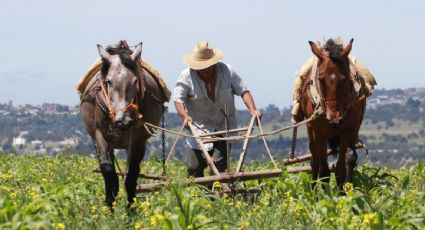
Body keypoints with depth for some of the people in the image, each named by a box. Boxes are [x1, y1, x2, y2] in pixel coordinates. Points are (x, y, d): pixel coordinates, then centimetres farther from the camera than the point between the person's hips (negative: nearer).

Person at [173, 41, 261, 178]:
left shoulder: (227, 72, -4)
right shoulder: (186, 77, -9)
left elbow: (243, 91, 0)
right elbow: (178, 99, -8)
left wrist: (252, 110, -15)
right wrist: (185, 116, -27)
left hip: (224, 127, 1)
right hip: (199, 128, -1)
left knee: (220, 165, -6)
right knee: (195, 167, -6)